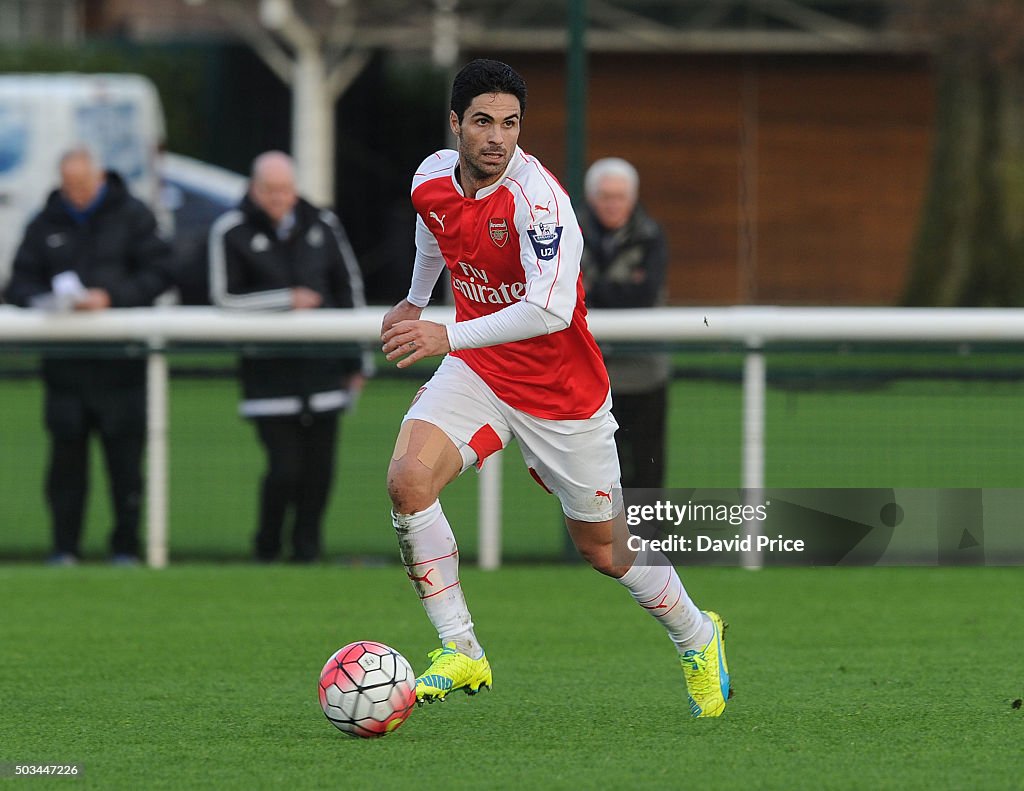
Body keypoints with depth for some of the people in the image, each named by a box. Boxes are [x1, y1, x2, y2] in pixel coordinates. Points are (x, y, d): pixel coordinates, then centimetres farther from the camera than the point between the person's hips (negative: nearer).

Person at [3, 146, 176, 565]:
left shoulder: (132, 216, 4)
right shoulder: (45, 225, 12)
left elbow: (160, 271, -3)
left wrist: (112, 297, -15)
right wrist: (44, 300, -13)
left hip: (121, 361, -2)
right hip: (65, 364, 2)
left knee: (125, 455, -1)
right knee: (66, 453, 2)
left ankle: (126, 546, 6)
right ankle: (65, 545, 7)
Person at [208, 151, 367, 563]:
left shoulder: (322, 226, 8)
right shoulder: (231, 232, -2)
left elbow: (349, 289, 15)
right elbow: (225, 298, -4)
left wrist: (353, 360, 13)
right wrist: (286, 301, -12)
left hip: (321, 363, 3)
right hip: (268, 370, -3)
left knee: (319, 466, 3)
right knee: (284, 467, -10)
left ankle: (306, 546, 17)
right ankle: (267, 546, 10)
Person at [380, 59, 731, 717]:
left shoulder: (536, 197, -28)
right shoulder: (432, 180, -7)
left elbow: (551, 310, -39)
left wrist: (449, 337, -45)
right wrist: (415, 301, 34)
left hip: (561, 389, -5)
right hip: (477, 370, 5)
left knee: (603, 546, 8)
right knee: (408, 479, -21)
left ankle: (697, 637, 38)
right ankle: (461, 654, -11)